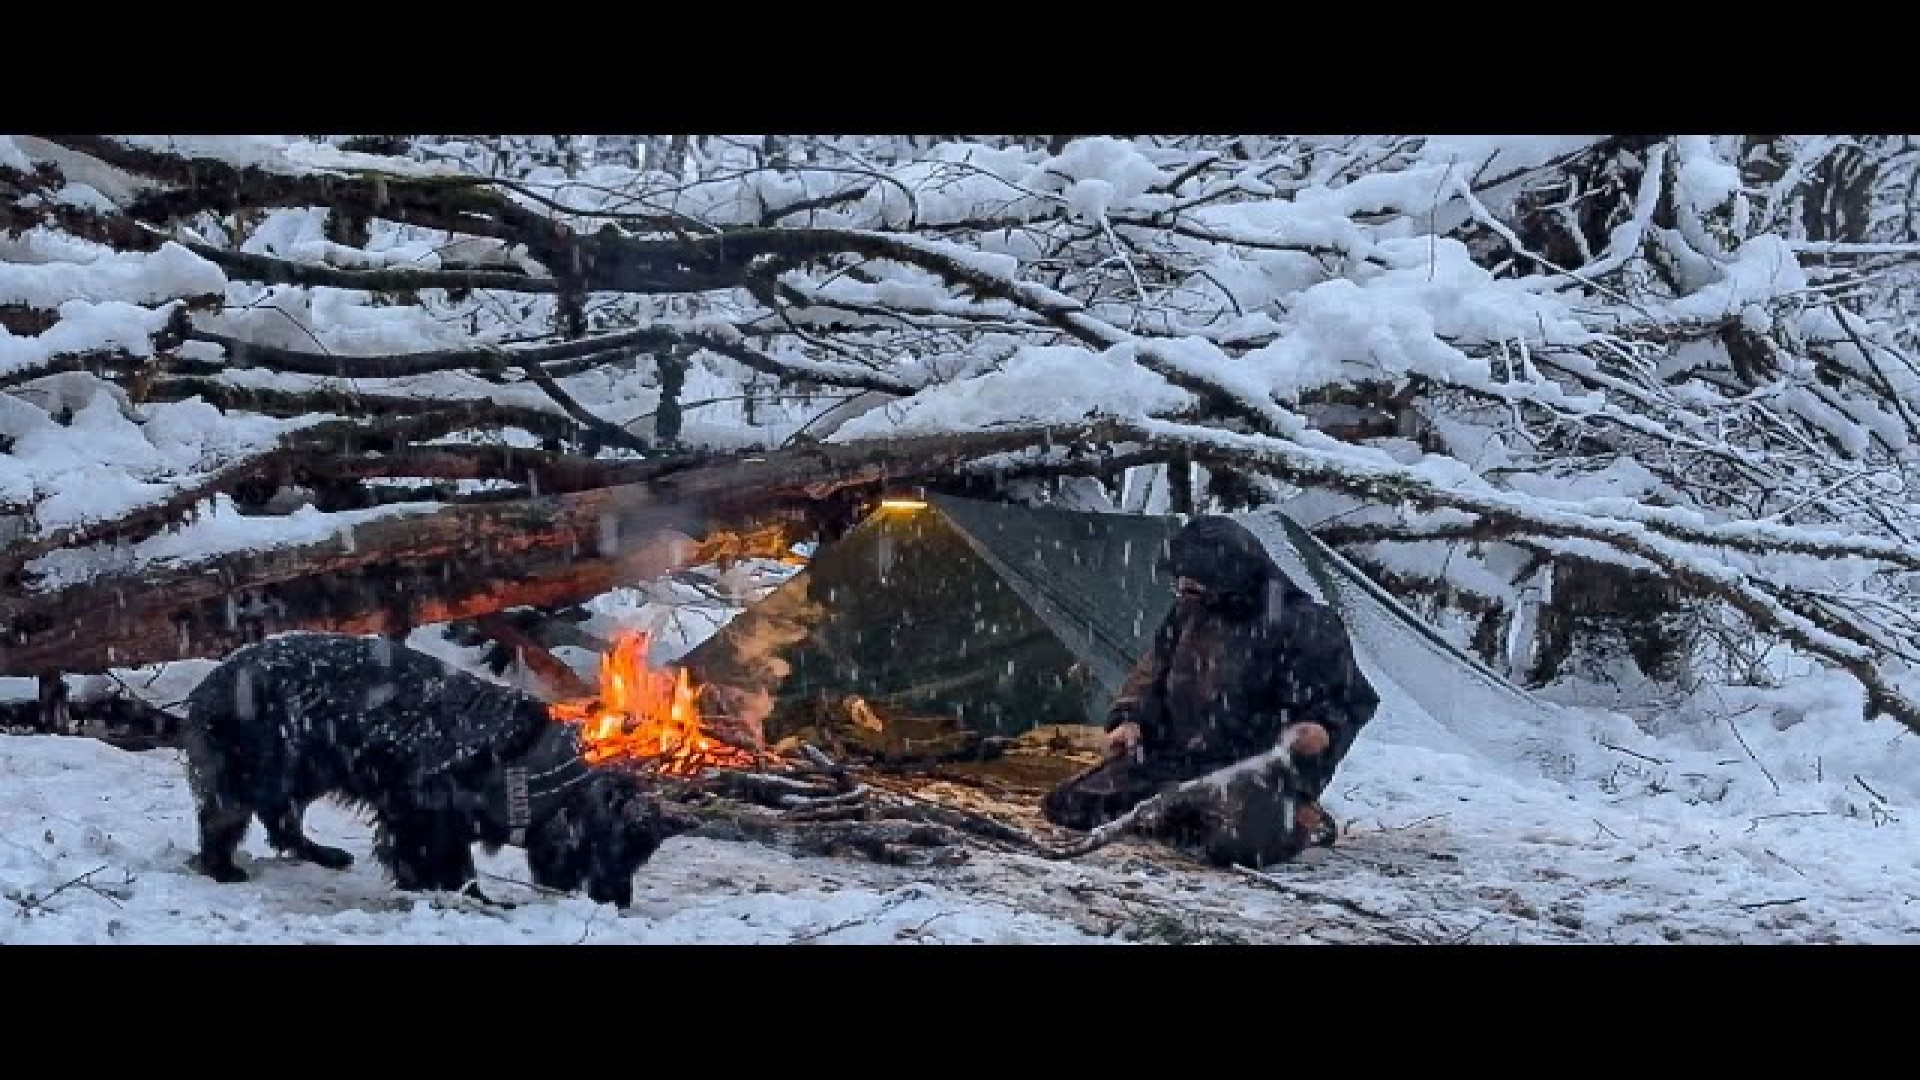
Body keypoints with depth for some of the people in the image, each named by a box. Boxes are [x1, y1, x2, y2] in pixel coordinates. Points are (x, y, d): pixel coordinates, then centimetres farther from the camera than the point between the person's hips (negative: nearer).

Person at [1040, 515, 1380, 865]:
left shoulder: (1303, 623, -14)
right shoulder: (1189, 613, 6)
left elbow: (1350, 699, -6)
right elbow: (1155, 670, 19)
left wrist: (1323, 729, -27)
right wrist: (1132, 718, 1)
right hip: (1177, 755, 7)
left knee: (1238, 843, -40)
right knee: (1065, 806, 0)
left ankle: (1299, 819, -3)